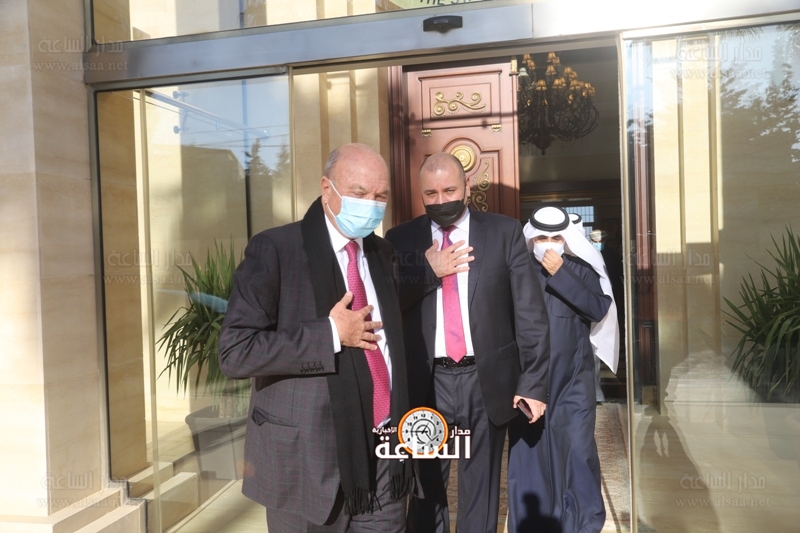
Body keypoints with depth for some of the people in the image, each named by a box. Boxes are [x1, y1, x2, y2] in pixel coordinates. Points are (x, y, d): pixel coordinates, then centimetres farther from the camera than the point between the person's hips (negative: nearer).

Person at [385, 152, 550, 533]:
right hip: (426, 384, 1)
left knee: (481, 490, 15)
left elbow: (530, 313, -2)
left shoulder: (505, 232, 1)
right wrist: (427, 272, -14)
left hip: (486, 381, 0)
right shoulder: (401, 240, 3)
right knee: (426, 488, 14)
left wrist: (533, 382, -5)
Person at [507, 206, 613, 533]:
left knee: (578, 448, 1)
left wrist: (560, 273, -17)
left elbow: (599, 309, -13)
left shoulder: (581, 271, 4)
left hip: (573, 378, 0)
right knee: (529, 450, 6)